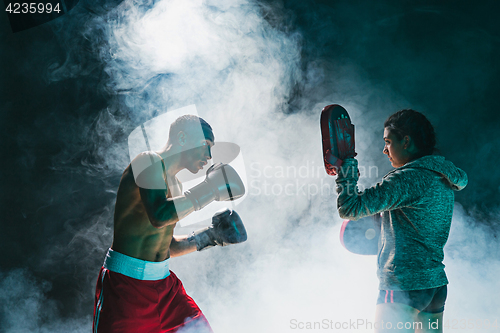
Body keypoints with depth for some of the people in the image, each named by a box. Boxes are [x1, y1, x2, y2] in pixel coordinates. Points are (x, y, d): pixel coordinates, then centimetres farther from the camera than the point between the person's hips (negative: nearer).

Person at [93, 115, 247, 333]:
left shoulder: (175, 185, 15)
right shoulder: (149, 162, -12)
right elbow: (159, 216, -31)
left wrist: (208, 237, 12)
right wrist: (210, 189, -23)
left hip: (164, 282, 8)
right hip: (125, 283, -8)